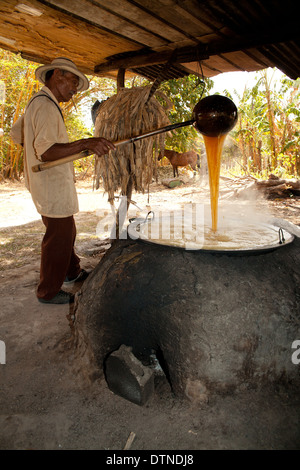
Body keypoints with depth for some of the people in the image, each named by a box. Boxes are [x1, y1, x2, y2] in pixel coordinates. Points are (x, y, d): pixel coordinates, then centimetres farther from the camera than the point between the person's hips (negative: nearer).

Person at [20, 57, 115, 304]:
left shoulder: (38, 103, 17)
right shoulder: (45, 105, -17)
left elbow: (16, 132, 26)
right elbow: (46, 152, -28)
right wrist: (85, 143, -39)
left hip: (55, 184, 11)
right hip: (52, 185, -11)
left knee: (66, 232, 21)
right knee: (59, 237, -1)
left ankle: (72, 272, 39)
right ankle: (49, 291, 13)